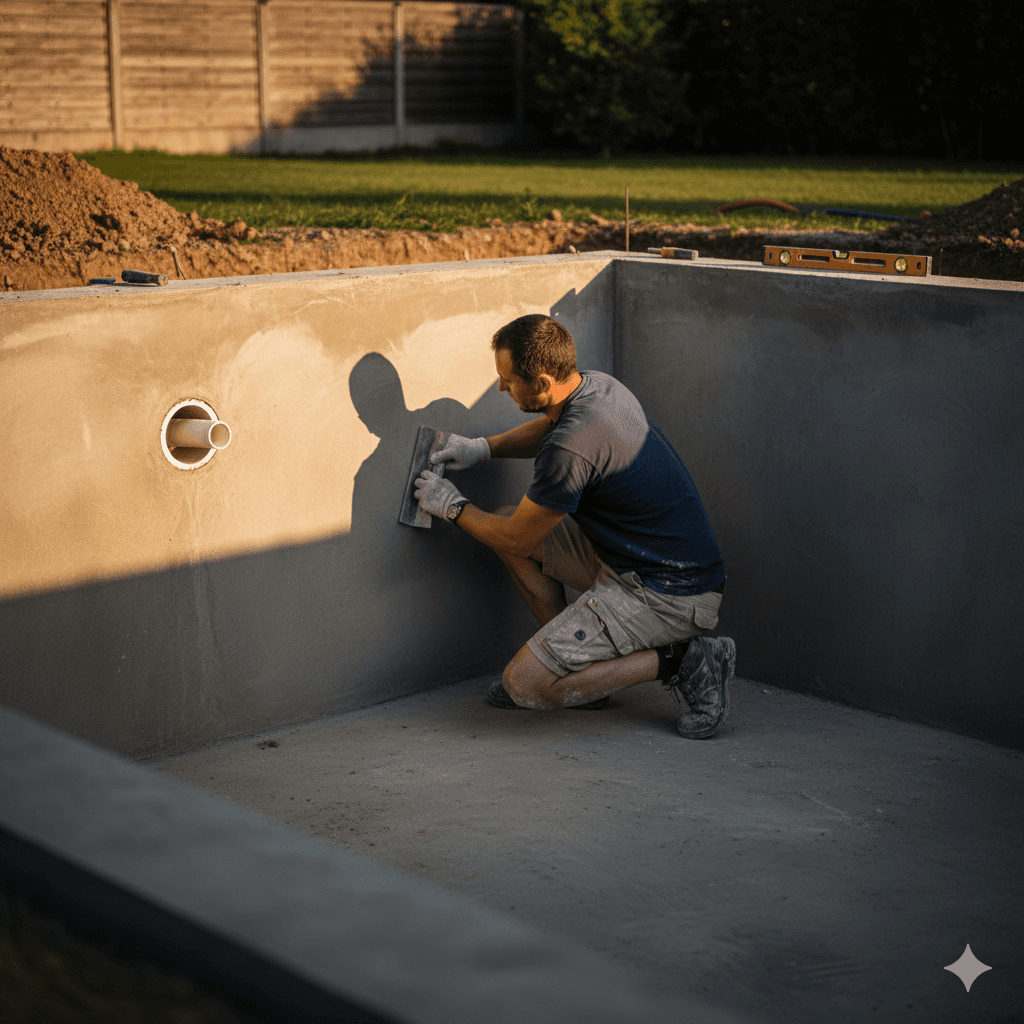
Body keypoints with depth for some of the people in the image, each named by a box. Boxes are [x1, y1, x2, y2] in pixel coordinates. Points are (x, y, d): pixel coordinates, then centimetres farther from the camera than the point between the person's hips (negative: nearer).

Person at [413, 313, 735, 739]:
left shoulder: (572, 450, -26)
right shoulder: (597, 385, 2)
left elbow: (519, 541, -11)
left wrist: (454, 507, 4)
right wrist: (483, 447, 15)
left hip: (668, 595, -10)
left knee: (524, 685, -11)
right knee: (510, 518, 13)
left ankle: (679, 661, -5)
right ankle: (575, 662, 16)